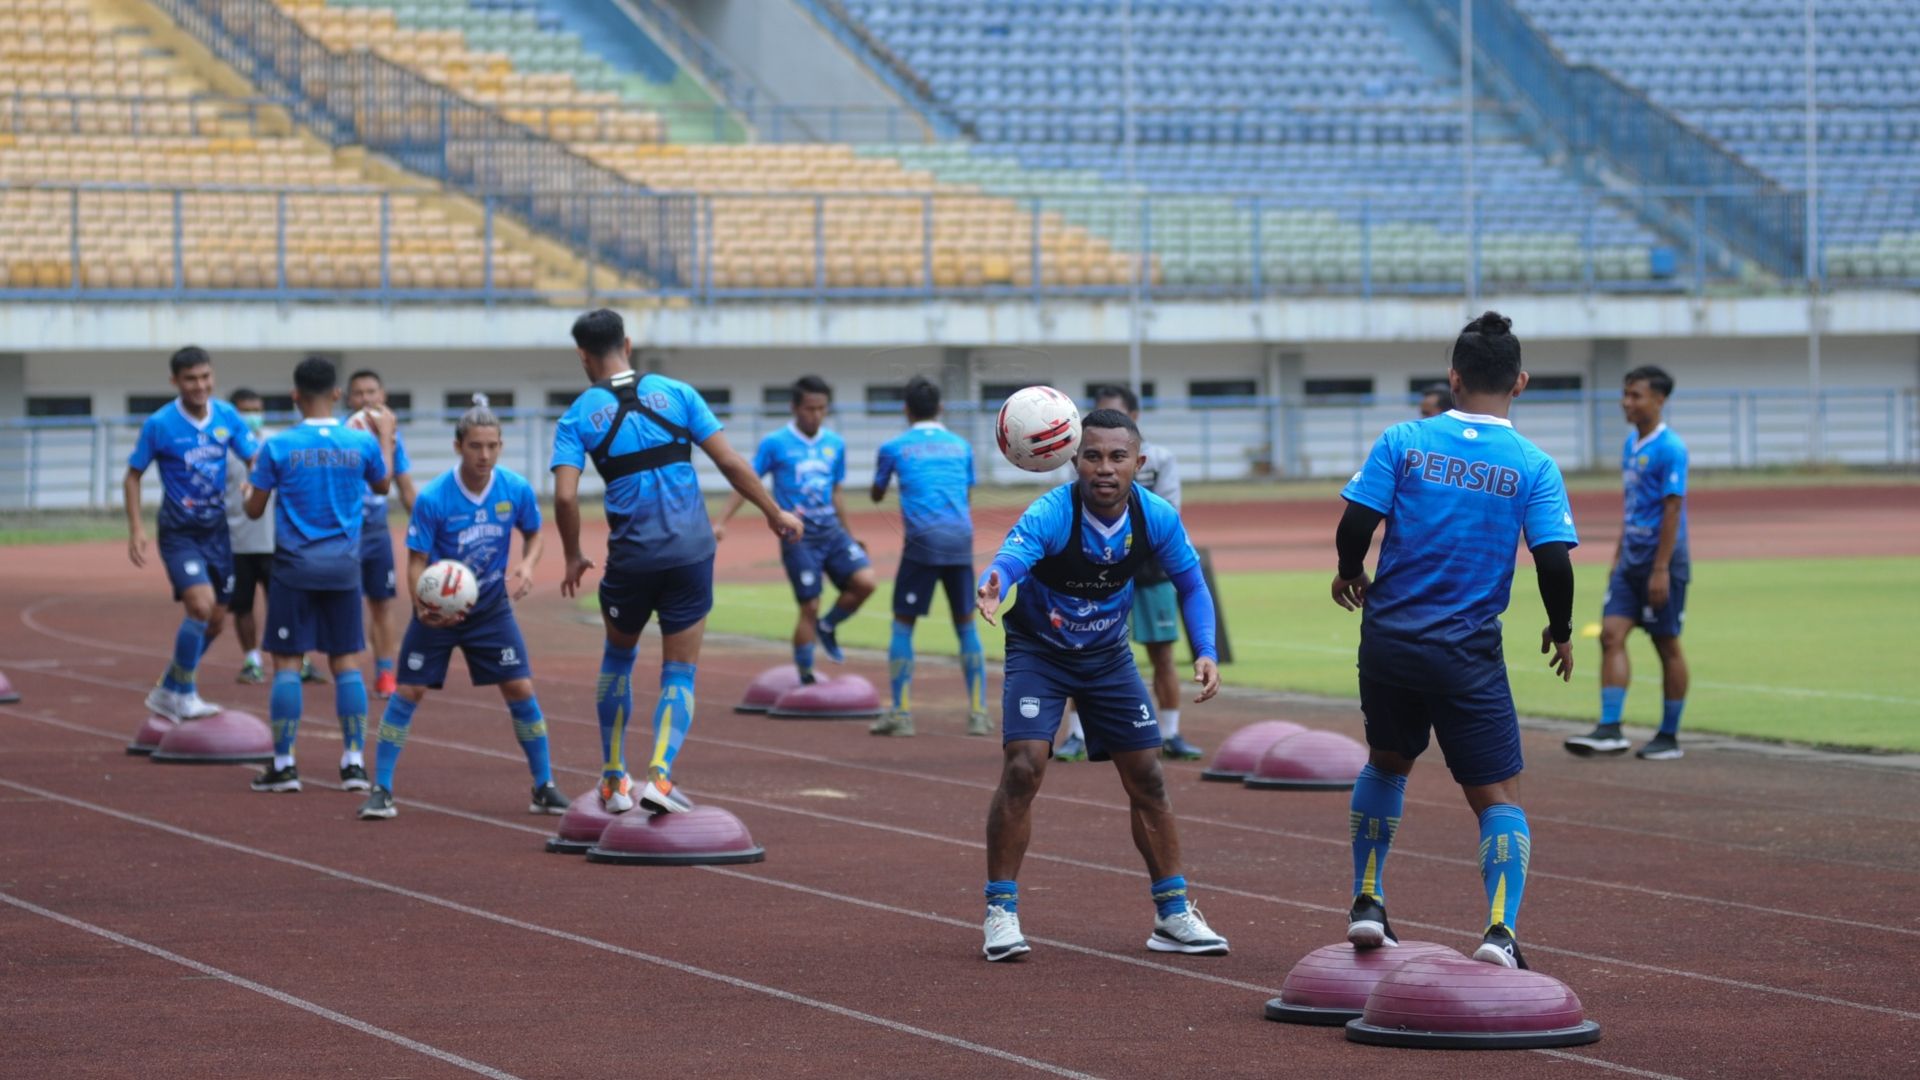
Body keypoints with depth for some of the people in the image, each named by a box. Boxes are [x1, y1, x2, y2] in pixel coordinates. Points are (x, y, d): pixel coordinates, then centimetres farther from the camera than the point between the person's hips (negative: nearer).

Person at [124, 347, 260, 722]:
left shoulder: (228, 417, -2)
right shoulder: (159, 424, -12)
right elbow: (134, 476, -2)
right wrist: (136, 529, -11)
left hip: (216, 529, 5)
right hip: (179, 532, -5)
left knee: (214, 620, 10)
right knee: (201, 604, -23)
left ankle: (168, 691, 30)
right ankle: (184, 694, -6)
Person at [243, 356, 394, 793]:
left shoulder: (279, 446, -10)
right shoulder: (362, 444, -3)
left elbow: (254, 509, -2)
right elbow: (383, 484, 18)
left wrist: (248, 487, 21)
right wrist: (386, 436, 32)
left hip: (295, 568, -2)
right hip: (343, 570, 2)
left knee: (287, 662, 4)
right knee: (346, 661, 8)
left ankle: (284, 763, 4)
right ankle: (354, 761, 6)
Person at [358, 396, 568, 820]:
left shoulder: (516, 490, -13)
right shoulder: (433, 499, -21)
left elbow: (533, 535, 6)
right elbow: (416, 561, -15)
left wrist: (526, 566, -16)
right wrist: (422, 607, -32)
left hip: (492, 607, 2)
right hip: (438, 609, -2)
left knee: (520, 689, -5)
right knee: (408, 691, -4)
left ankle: (544, 787, 8)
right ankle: (381, 790, 6)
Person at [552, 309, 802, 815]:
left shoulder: (578, 416, 0)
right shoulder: (675, 393, 2)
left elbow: (565, 495, -11)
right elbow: (729, 461, -1)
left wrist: (573, 557, 4)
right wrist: (774, 513, 10)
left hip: (631, 559, 0)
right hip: (691, 551, 0)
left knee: (617, 657, 24)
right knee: (679, 672, 7)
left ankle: (614, 780, 24)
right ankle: (659, 773, -13)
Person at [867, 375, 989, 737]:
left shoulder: (894, 448, 8)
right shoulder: (960, 446, 16)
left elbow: (877, 495, 24)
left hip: (923, 540, -3)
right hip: (961, 541, 3)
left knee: (902, 625, 6)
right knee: (966, 625, 12)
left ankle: (902, 713, -1)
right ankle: (978, 712, 7)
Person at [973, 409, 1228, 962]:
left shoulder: (1155, 517, -17)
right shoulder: (1051, 515, -29)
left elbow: (1191, 584, -2)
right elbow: (1010, 557, -48)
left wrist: (1205, 652, -15)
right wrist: (992, 589, -72)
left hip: (1108, 655, 4)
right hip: (1038, 651, -4)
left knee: (1146, 775, 3)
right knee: (1022, 767, -19)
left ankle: (1173, 914, 16)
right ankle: (1000, 911, -7)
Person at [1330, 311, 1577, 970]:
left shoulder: (1402, 442, -3)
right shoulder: (1533, 467, -5)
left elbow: (1355, 525, -9)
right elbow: (1553, 562, -11)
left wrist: (1351, 574, 13)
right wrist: (1560, 632, 7)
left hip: (1389, 641, 2)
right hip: (1468, 657, -2)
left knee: (1387, 762, 26)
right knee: (1498, 794, 3)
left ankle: (1366, 902, 27)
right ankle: (1500, 929, -15)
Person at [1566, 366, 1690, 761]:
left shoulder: (1670, 448, -13)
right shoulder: (1631, 444, 12)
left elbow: (1672, 509, -17)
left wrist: (1661, 570, -20)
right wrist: (1618, 555, 19)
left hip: (1661, 562, -8)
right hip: (1631, 560, 8)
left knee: (1667, 647, 2)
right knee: (1611, 635, -3)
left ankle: (1669, 737, 10)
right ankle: (1610, 729, -6)